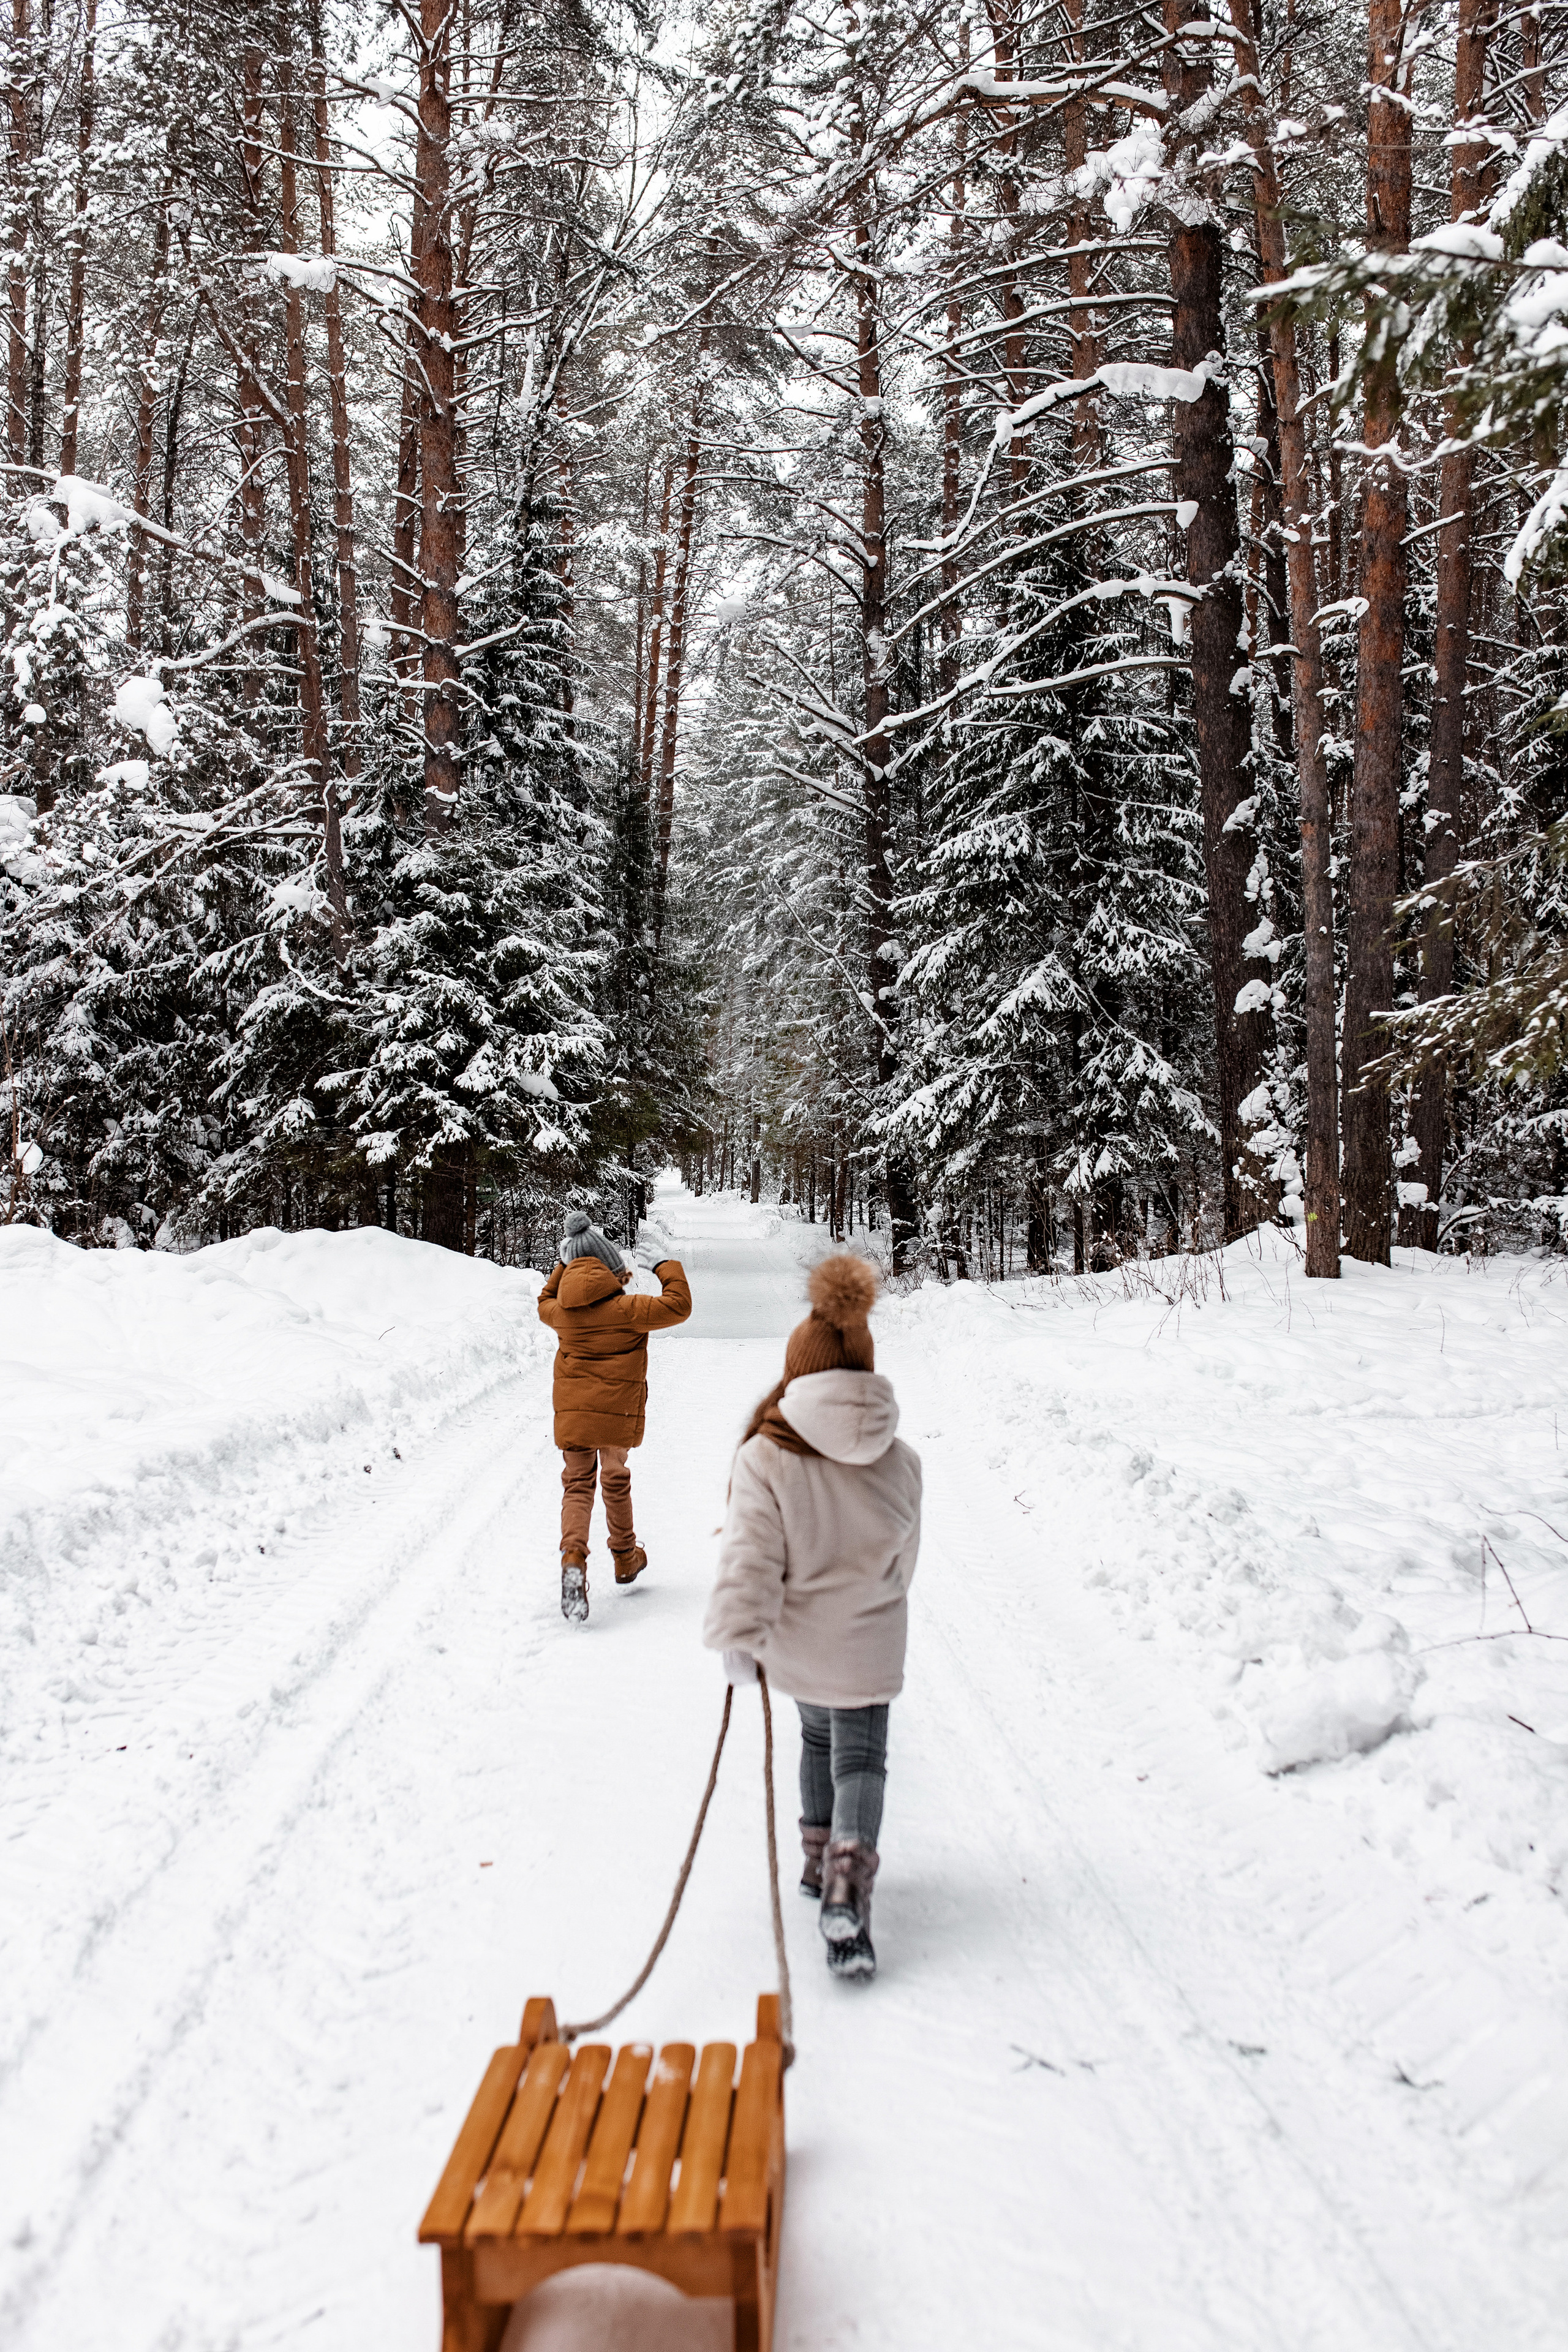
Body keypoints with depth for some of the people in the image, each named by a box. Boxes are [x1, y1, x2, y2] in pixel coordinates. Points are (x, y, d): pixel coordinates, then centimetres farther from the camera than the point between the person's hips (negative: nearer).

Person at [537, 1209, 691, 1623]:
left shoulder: (562, 1310, 0)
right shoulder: (624, 1309, -15)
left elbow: (545, 1305, 25)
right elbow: (678, 1306, -14)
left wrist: (563, 1266, 26)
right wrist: (666, 1263, -4)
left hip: (571, 1414, 2)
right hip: (618, 1413, -2)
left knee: (577, 1485, 5)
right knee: (616, 1482, 18)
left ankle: (573, 1558, -20)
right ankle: (625, 1558, 34)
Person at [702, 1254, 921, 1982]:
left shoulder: (766, 1458, -21)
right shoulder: (900, 1463, -12)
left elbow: (750, 1559, -20)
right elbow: (904, 1553, 3)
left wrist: (738, 1636, -8)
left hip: (797, 1642, 1)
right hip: (869, 1647, 0)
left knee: (818, 1737, 25)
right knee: (861, 1759, 9)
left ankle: (820, 1860, 38)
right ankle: (847, 1890, -10)